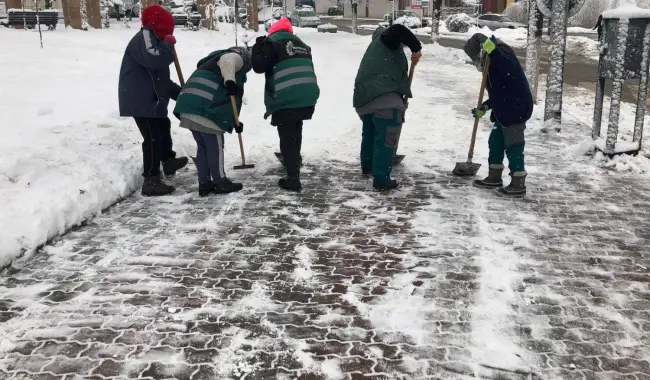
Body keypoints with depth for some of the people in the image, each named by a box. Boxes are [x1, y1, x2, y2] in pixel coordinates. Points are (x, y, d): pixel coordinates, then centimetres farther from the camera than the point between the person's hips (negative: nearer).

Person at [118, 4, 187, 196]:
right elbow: (156, 59, -35)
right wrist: (169, 44, -16)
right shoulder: (144, 37, -13)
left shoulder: (152, 39, 21)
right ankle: (151, 181, -5)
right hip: (141, 101, -11)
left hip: (151, 99, 11)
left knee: (163, 127, 28)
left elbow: (160, 77, 26)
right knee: (153, 138, -10)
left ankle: (168, 160, 47)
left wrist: (180, 93, 24)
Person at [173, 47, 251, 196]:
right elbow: (227, 60, -19)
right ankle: (220, 183, 10)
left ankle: (204, 184, 19)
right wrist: (230, 80, -35)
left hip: (189, 107, 9)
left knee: (202, 146, 16)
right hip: (204, 109, -9)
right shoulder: (236, 58, 9)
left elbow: (222, 97, 36)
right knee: (215, 145, 2)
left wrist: (234, 121, 34)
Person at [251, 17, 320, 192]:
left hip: (285, 99, -7)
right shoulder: (302, 44, 21)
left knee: (287, 137, -1)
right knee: (296, 130, 29)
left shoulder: (272, 42, -1)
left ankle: (293, 178, -3)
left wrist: (257, 48, 8)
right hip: (307, 97, 7)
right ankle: (295, 159, 50)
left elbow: (259, 66, -8)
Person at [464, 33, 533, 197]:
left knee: (513, 147, -4)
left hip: (515, 110, -11)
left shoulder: (503, 54, -12)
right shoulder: (493, 63, 18)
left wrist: (492, 49, -40)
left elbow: (509, 66, -37)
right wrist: (485, 108, 20)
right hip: (504, 112, 11)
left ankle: (518, 185, 4)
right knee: (495, 142, 18)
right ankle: (494, 178, 30)